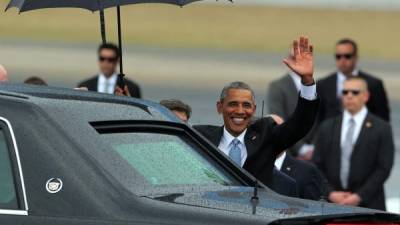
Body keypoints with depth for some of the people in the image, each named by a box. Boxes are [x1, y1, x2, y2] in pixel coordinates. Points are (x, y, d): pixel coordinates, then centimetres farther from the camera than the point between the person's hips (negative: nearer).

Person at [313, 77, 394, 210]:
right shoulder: (327, 127, 12)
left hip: (368, 204, -2)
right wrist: (330, 193, -4)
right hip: (332, 203, 2)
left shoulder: (381, 128, 2)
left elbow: (383, 168, -3)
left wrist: (360, 196, -10)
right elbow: (318, 166, 11)